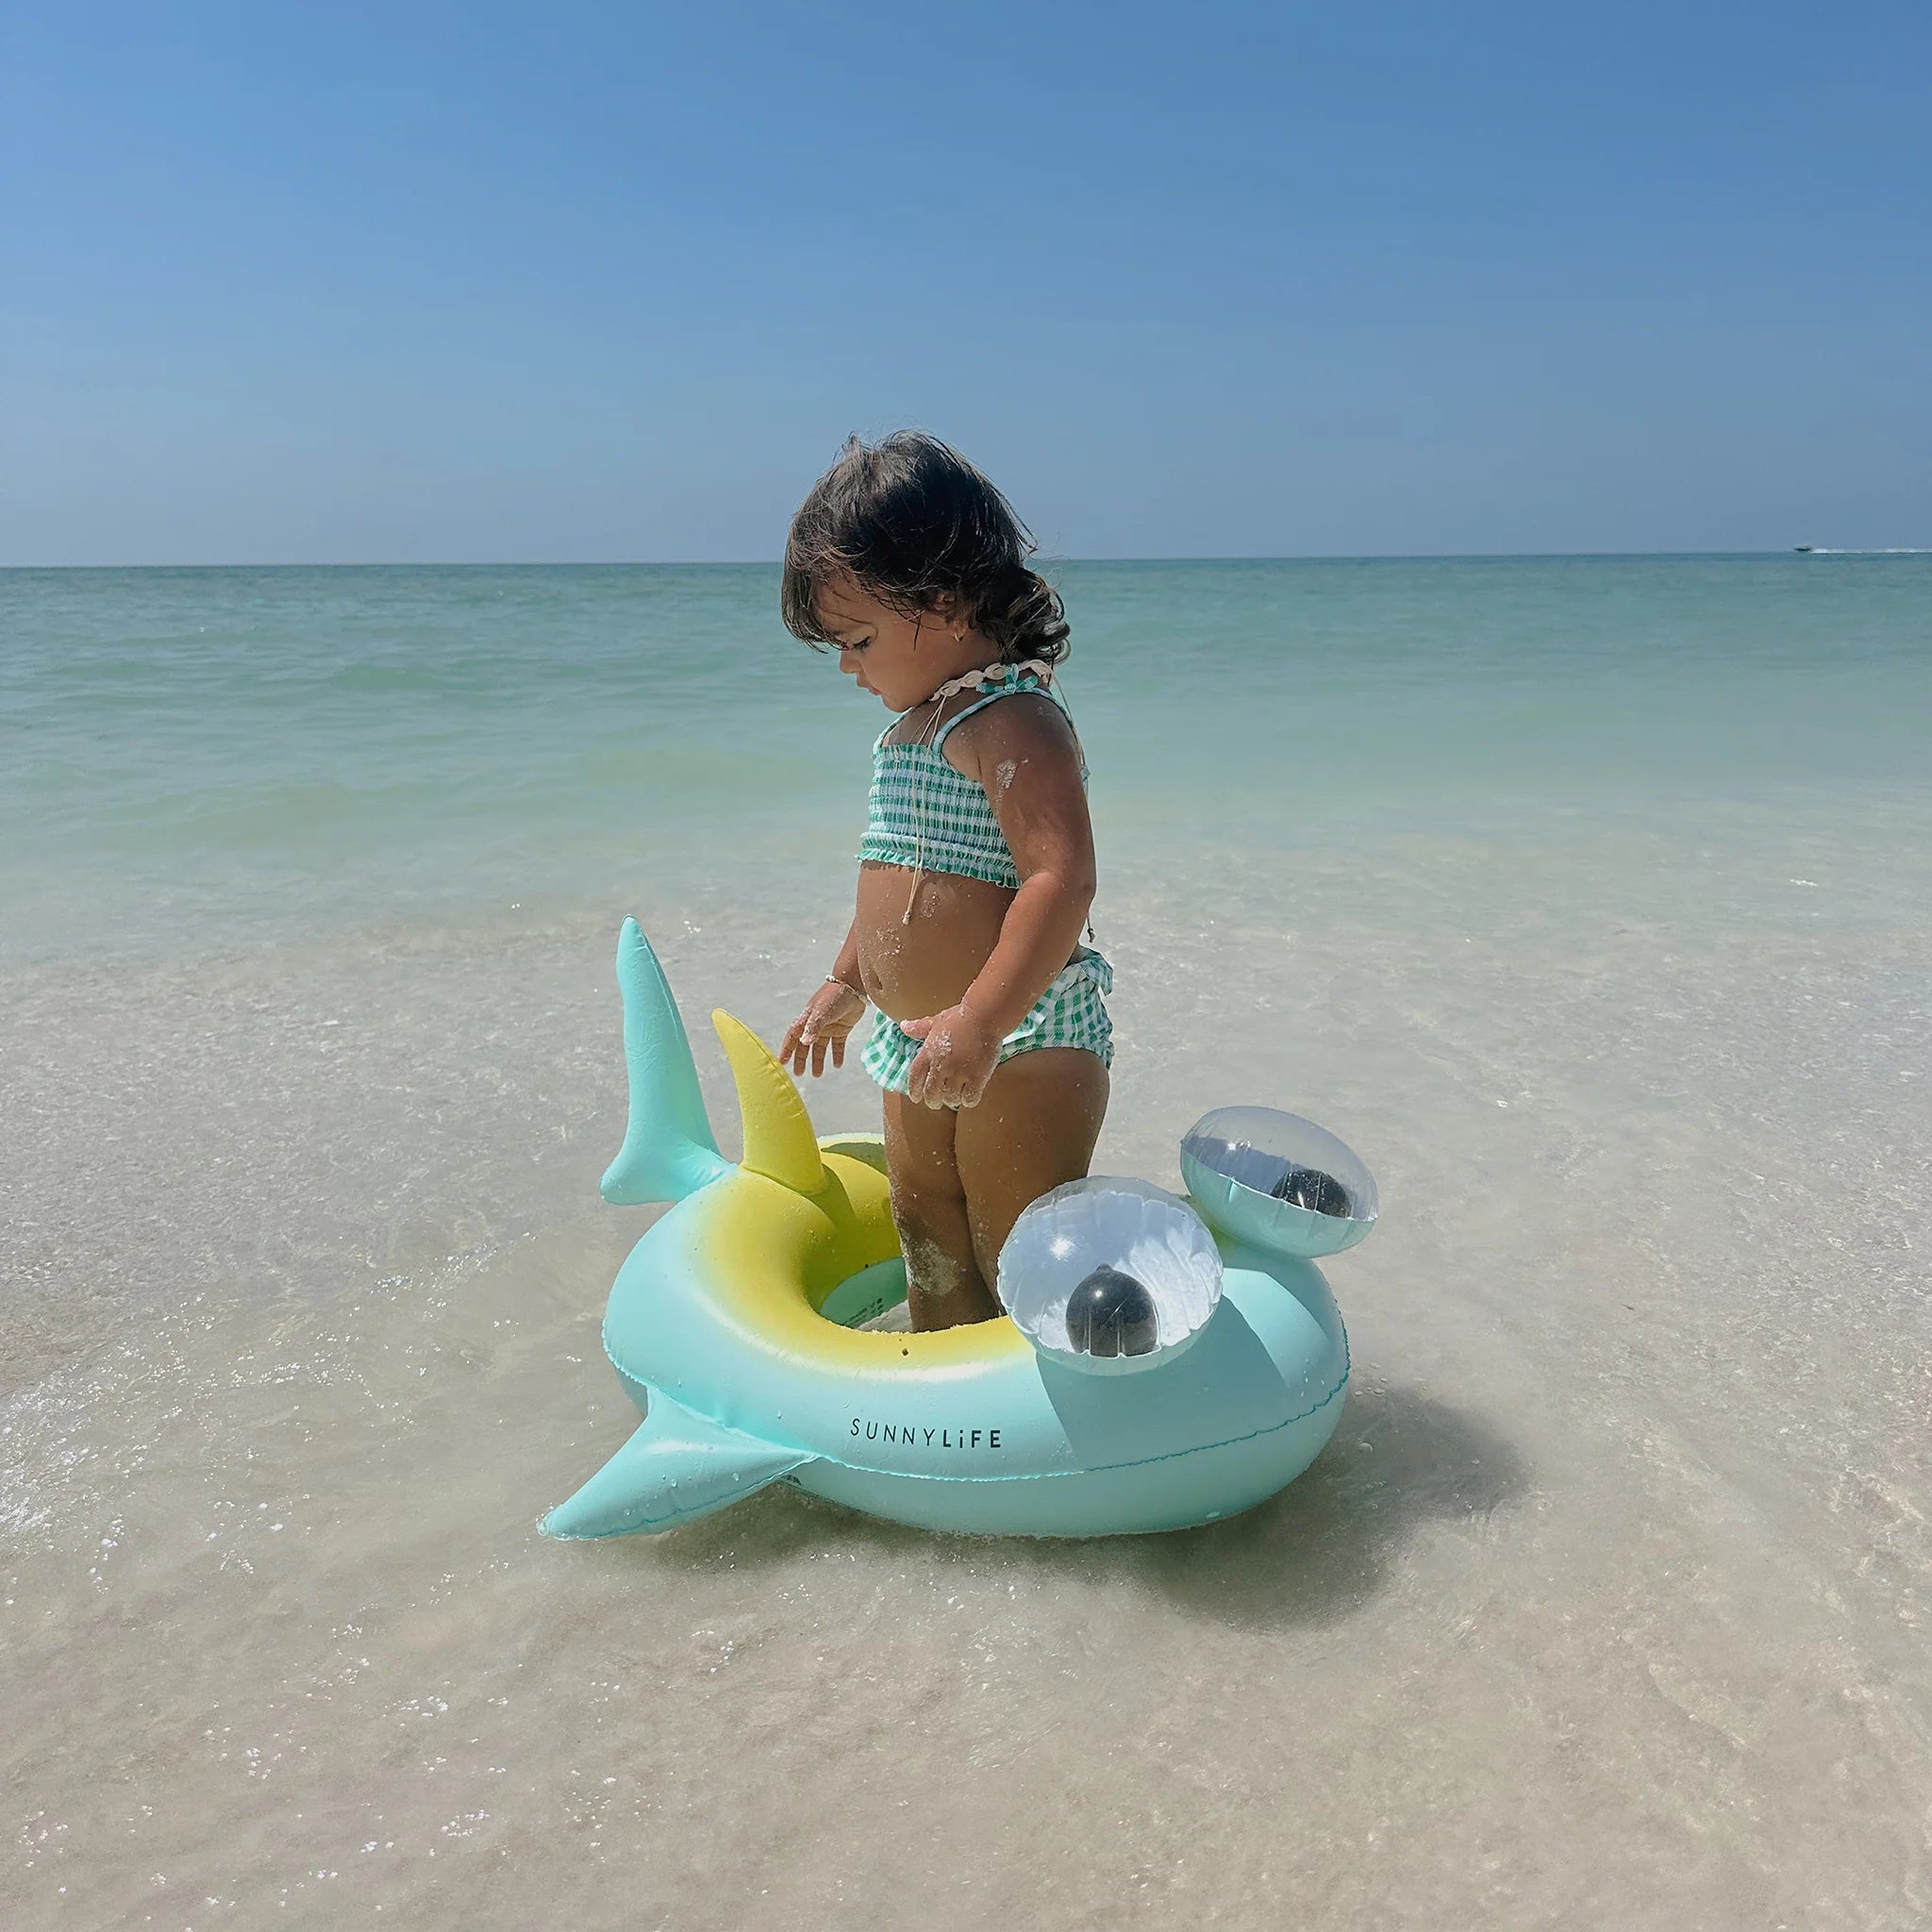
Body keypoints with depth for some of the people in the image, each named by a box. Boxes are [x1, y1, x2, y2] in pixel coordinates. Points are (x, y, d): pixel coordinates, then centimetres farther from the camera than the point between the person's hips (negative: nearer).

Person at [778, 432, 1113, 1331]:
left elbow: (1061, 879, -29)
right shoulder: (911, 731, 12)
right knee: (930, 1250, 20)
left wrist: (981, 1020, -34)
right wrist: (846, 983, 30)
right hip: (918, 1045, 10)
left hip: (1025, 1040, -10)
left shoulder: (1012, 720, -18)